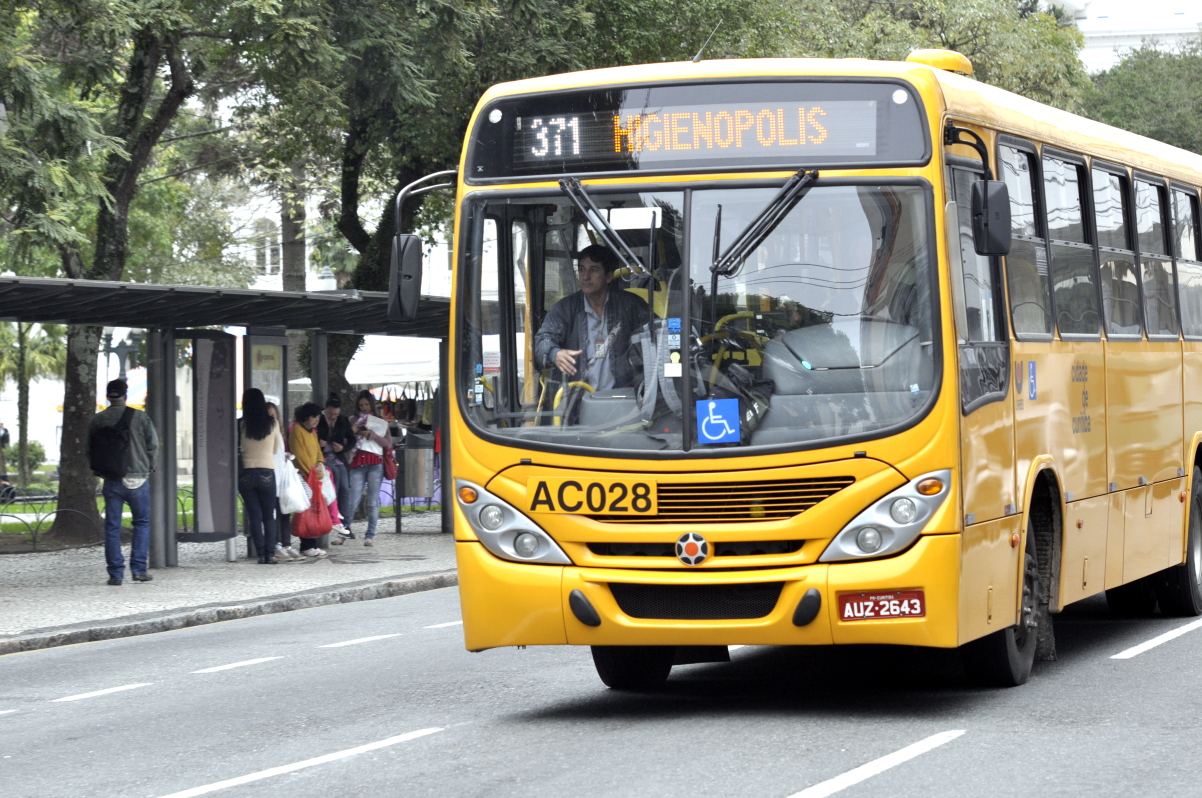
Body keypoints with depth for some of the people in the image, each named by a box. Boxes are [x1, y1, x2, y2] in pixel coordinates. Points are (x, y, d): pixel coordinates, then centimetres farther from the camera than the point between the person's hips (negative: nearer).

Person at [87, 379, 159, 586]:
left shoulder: (97, 420, 0)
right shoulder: (139, 417, -4)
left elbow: (89, 451, 4)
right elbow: (153, 444, -1)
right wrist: (148, 467, 15)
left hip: (111, 481, 1)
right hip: (137, 479, -1)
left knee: (112, 527, 5)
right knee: (142, 523, 12)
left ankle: (116, 573, 3)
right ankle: (139, 569, 4)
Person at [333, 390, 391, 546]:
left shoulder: (381, 422, 12)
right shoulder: (354, 421, 15)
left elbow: (388, 444, 4)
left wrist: (372, 435, -8)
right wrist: (352, 432, -6)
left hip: (375, 464, 0)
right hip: (357, 463, 0)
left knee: (373, 502, -2)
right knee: (351, 501, -6)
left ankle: (370, 535, 2)